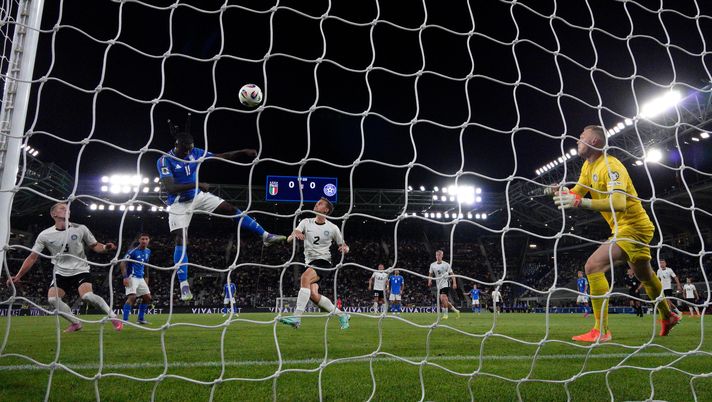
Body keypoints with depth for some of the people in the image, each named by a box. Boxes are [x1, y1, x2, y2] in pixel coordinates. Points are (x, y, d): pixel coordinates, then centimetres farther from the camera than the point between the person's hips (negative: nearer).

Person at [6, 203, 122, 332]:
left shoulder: (80, 229, -7)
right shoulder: (45, 235, -6)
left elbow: (94, 246, 2)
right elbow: (32, 257, 0)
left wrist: (105, 247, -21)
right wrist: (18, 276, -5)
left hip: (80, 270, -3)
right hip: (61, 273, 3)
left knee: (87, 296, -27)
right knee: (52, 299, -14)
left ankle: (113, 316, -11)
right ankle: (76, 323, 7)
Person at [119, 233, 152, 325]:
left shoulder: (148, 252, 10)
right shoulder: (132, 251, -13)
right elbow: (122, 264, -14)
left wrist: (146, 277, 19)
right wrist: (125, 277, -23)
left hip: (140, 278, 8)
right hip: (132, 277, -8)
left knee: (147, 297, 8)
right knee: (132, 297, -22)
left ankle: (141, 318, 19)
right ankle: (125, 320, -17)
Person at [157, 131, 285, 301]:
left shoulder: (195, 152, -6)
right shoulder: (164, 161, -20)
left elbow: (221, 157, 0)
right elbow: (169, 188, -31)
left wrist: (243, 152, -11)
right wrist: (196, 184, -39)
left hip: (198, 196, 5)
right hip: (179, 203, -4)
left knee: (230, 209, -6)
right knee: (181, 241, -14)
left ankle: (266, 236, 2)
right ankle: (184, 286, -10)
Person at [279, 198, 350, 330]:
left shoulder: (332, 228, 1)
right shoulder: (306, 222, 6)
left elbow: (343, 245, 12)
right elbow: (289, 239, -6)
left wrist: (345, 248, -14)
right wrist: (295, 234, -30)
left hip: (324, 262, -4)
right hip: (310, 263, 4)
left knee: (305, 277, -32)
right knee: (313, 295, -12)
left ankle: (297, 317, -34)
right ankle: (341, 315, 10)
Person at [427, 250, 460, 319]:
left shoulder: (446, 264, -4)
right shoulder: (432, 265, 6)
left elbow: (452, 274, 0)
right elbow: (430, 274, 15)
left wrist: (454, 283, -9)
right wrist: (429, 281, -3)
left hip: (445, 284, -5)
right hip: (438, 285, 5)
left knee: (443, 298, -22)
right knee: (445, 301, 8)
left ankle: (445, 314, -13)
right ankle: (456, 311, 27)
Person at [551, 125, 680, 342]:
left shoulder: (610, 166, -24)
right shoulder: (588, 166, 5)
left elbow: (618, 203, -38)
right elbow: (576, 193, 3)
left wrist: (579, 201, -48)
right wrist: (560, 192, -20)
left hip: (633, 227, -10)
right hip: (625, 227, 10)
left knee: (593, 266, -24)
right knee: (644, 275, 27)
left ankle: (601, 331, -18)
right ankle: (668, 317, 52)